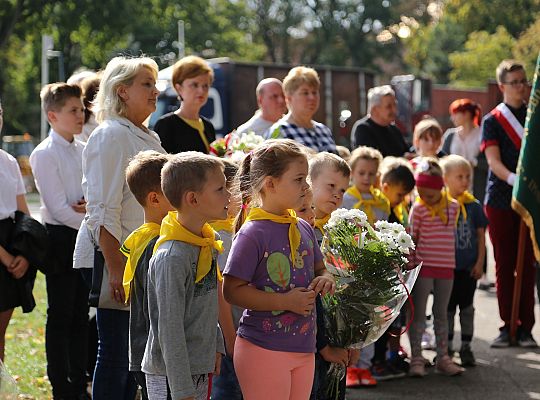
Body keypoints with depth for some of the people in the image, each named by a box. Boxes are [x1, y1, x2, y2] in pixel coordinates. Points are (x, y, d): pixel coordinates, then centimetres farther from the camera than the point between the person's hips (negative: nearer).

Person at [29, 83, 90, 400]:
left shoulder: (84, 150, 10)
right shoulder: (44, 154, -10)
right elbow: (59, 209, -16)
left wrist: (92, 206, -10)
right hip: (62, 239, -6)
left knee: (81, 314, 12)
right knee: (60, 317, 1)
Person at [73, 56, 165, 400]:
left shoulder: (149, 138, 16)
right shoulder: (110, 136, -12)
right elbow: (103, 213, -18)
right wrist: (115, 267, -23)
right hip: (116, 256, -9)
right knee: (115, 352, -4)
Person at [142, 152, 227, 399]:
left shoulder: (208, 242, 4)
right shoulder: (173, 258, -22)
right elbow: (169, 329, -22)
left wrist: (215, 347, 15)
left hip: (200, 367, 8)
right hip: (172, 377, -8)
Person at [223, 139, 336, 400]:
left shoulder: (304, 228, 8)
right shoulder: (252, 233, -14)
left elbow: (319, 269, 23)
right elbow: (231, 291, -16)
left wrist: (324, 280, -1)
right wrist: (284, 302, -21)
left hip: (304, 348, 7)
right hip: (263, 349, -7)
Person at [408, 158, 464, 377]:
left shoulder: (453, 206, 3)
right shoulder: (418, 208, -6)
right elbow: (412, 238, -3)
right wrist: (408, 265, -5)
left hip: (446, 267, 4)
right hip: (423, 266, -3)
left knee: (441, 314, 12)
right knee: (419, 314, 1)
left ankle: (443, 358, 18)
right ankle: (416, 358, 4)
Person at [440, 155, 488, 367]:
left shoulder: (473, 205, -2)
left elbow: (481, 235, 3)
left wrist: (479, 262, -2)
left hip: (469, 266, 1)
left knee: (467, 307, 9)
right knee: (447, 307, 9)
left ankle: (466, 347, 18)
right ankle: (447, 347, 20)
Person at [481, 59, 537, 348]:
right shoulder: (492, 120, 3)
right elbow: (494, 161, -8)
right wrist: (514, 179, -27)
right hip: (500, 200, -1)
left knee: (528, 264, 1)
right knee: (504, 265, 3)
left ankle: (525, 328, 7)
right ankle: (507, 327, 10)